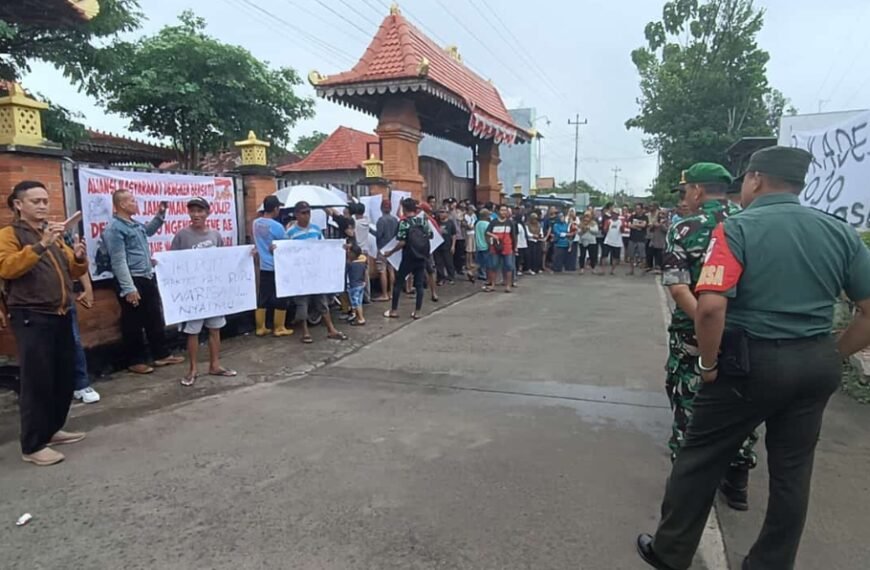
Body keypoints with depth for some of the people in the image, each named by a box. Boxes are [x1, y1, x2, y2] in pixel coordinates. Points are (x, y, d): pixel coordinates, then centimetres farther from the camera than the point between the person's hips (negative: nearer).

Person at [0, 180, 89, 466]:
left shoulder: (54, 234, 19)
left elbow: (73, 272, 17)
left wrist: (79, 257, -5)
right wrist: (41, 245, -29)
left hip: (61, 316, 7)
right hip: (31, 318, -7)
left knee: (65, 377, 11)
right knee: (37, 381, -6)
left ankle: (52, 430, 26)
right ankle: (32, 446, 2)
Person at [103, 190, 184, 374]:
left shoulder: (136, 224, 12)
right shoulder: (115, 228, -15)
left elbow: (149, 230, 37)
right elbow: (119, 261, -20)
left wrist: (161, 214, 23)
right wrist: (129, 288, -23)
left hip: (148, 278, 9)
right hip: (132, 281, -9)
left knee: (155, 319, 14)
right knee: (133, 324, 3)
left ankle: (162, 355, 23)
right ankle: (135, 361, 14)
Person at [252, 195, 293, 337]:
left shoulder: (255, 223, 5)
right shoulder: (276, 226, -17)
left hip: (263, 266, 7)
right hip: (276, 267, -7)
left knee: (262, 298, 10)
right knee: (280, 299, 3)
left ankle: (260, 328, 15)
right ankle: (279, 328, 10)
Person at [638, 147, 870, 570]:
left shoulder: (738, 228, -12)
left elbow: (711, 306, -25)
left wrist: (708, 363, -12)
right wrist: (832, 357, 10)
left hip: (751, 361, -5)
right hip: (816, 365, 5)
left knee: (701, 458, 10)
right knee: (792, 469, 17)